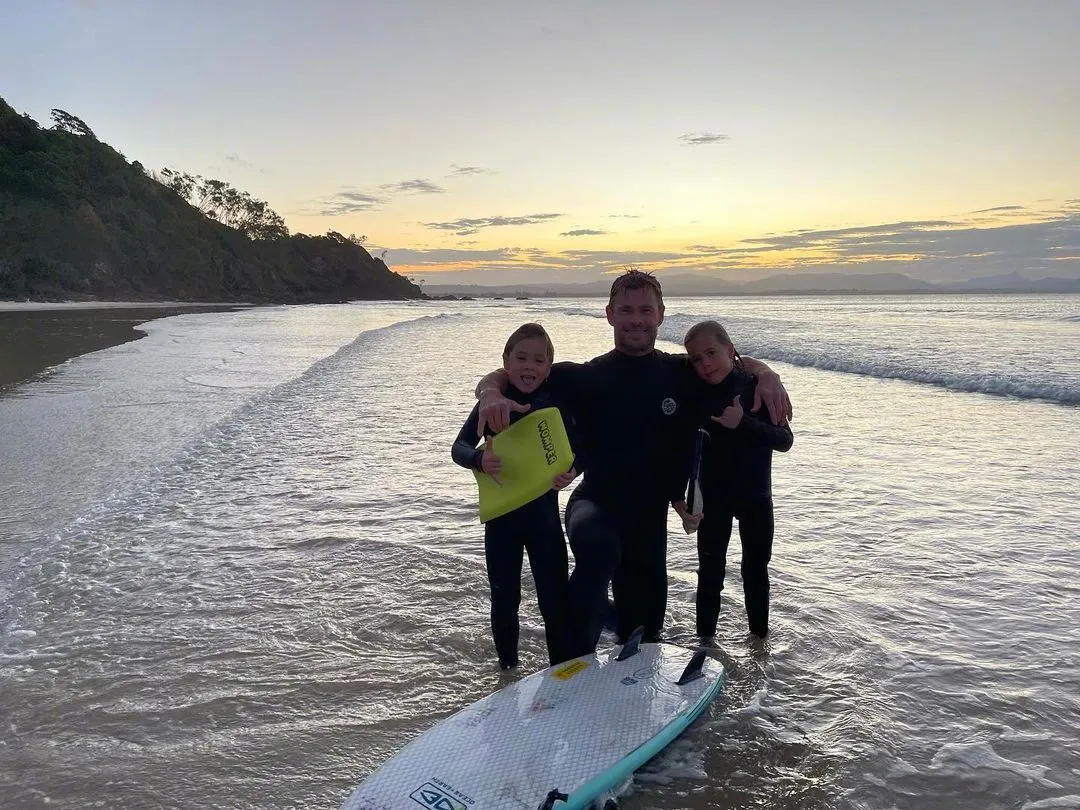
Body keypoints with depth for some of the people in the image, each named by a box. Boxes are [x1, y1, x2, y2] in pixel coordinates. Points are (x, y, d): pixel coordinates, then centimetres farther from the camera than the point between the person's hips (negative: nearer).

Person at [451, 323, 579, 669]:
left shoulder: (556, 403, -7)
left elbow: (578, 451, -6)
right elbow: (459, 447, -9)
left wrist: (571, 471, -29)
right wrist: (479, 459, -31)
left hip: (543, 512, -1)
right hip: (500, 514, 1)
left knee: (555, 598, 1)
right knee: (504, 598, 15)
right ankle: (507, 667, 38)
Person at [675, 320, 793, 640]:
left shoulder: (758, 388, -12)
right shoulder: (694, 396, -11)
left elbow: (784, 440, -16)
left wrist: (744, 423, -30)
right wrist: (679, 497, -15)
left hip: (756, 497, 0)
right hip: (711, 498, 0)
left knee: (756, 568, 15)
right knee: (710, 569, 10)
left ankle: (759, 634, 32)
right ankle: (705, 637, 24)